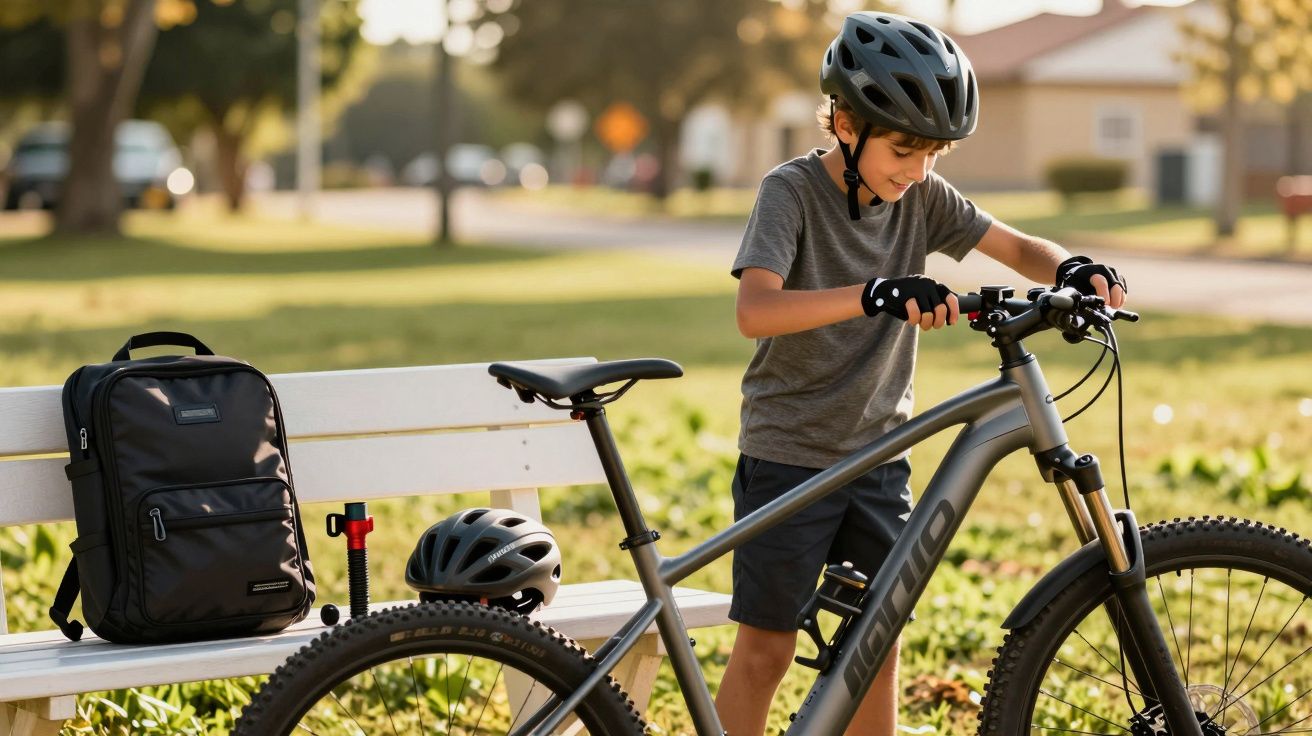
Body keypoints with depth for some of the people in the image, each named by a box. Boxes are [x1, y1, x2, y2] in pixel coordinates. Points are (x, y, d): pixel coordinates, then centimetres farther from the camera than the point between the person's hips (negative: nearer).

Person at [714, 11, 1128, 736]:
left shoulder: (922, 196, 0)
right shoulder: (793, 190, -15)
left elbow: (1019, 248, 1)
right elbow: (756, 310, -29)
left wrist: (1073, 270, -22)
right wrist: (875, 294, -43)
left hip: (878, 452, 5)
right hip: (788, 457, -5)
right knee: (766, 649, -1)